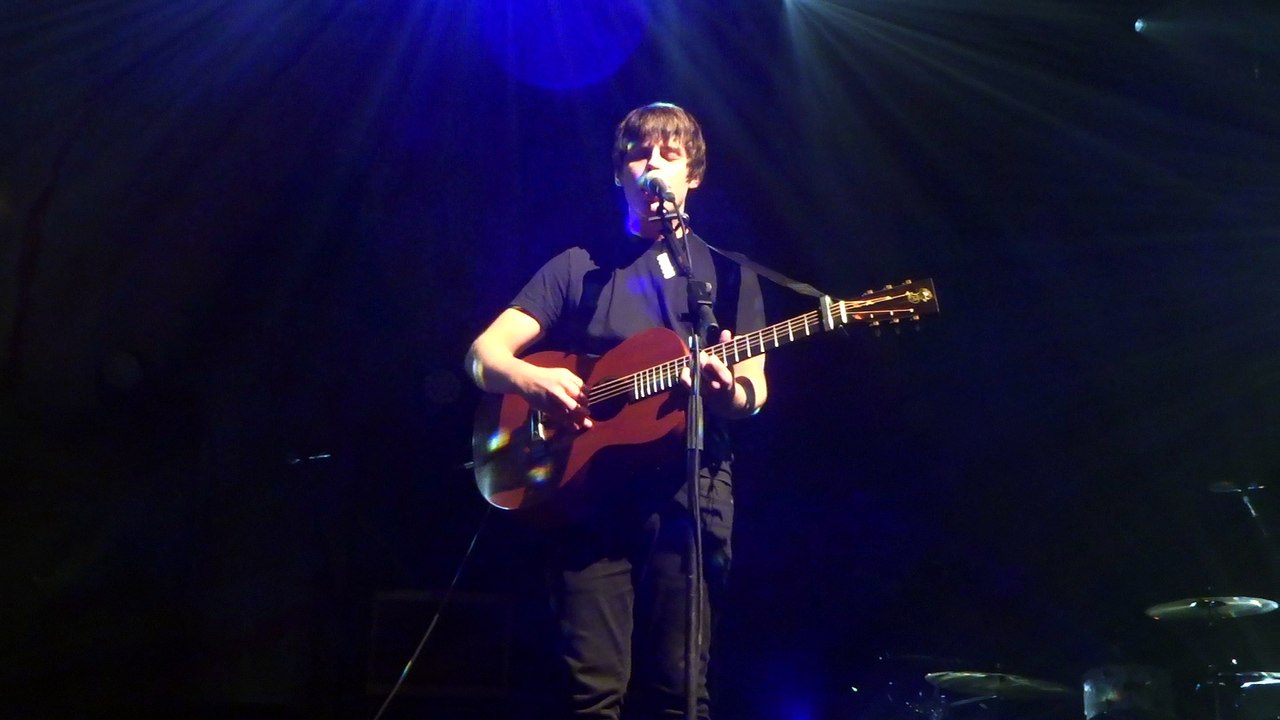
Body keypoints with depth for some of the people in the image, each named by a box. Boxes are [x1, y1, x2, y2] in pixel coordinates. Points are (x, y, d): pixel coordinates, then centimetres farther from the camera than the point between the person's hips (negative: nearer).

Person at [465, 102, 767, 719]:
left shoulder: (727, 272, 16)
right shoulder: (579, 267, 14)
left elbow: (754, 395, 10)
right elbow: (483, 353, 6)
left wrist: (727, 388, -14)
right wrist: (529, 380, -16)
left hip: (688, 488, 0)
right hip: (588, 486, 0)